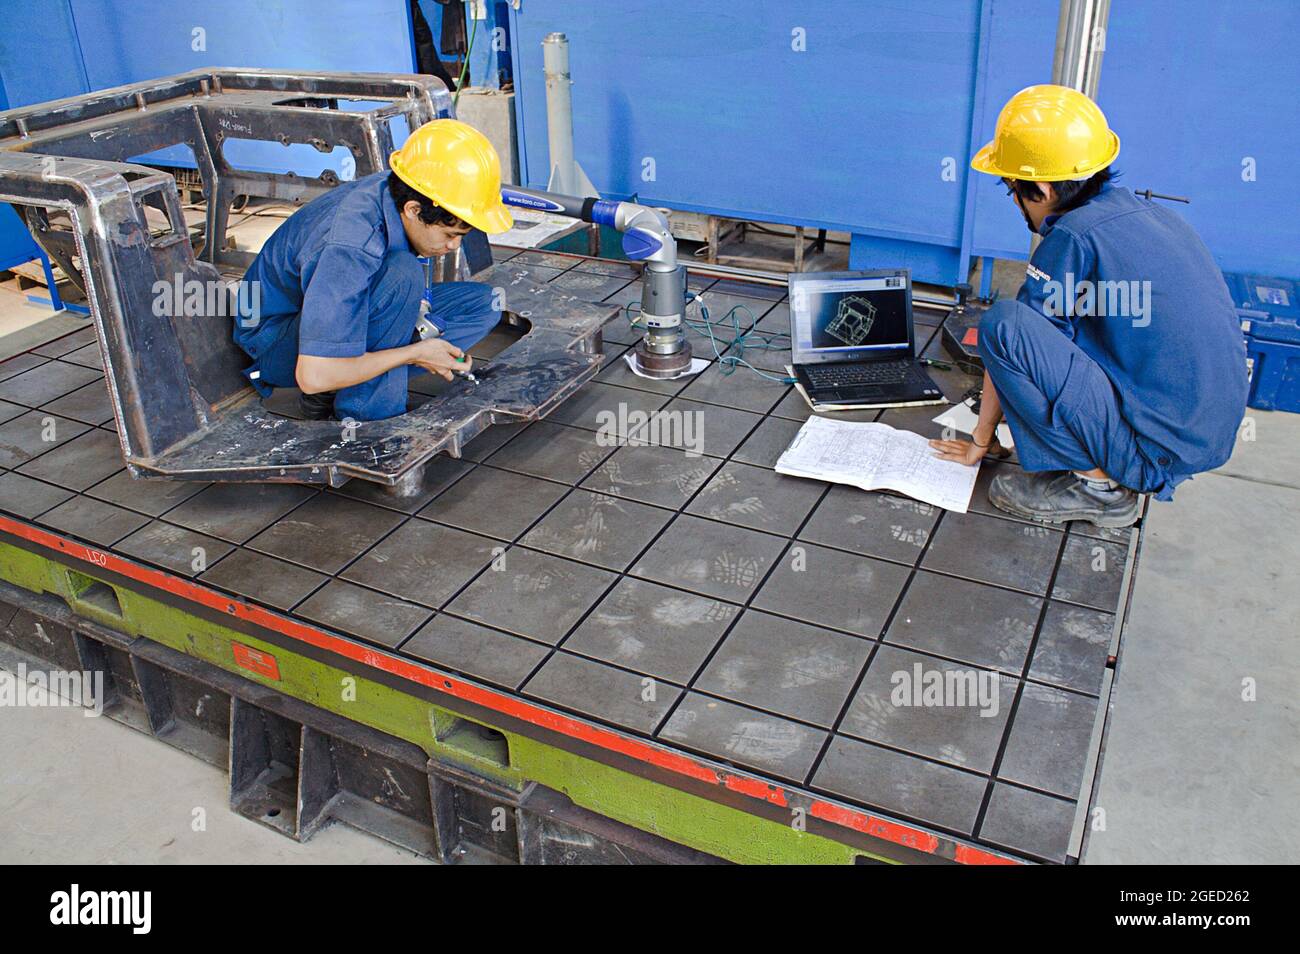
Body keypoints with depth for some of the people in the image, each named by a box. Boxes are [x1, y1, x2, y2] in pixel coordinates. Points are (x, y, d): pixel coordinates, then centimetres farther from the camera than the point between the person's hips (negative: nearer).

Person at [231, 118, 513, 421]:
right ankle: (362, 415, -20)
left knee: (483, 303, -3)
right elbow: (313, 377, -38)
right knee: (402, 273, -35)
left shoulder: (394, 190, -11)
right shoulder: (347, 249, -36)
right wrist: (415, 353, -27)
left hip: (339, 314, 9)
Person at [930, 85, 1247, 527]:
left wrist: (980, 441, 8)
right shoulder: (1146, 211, 9)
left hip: (1156, 452, -9)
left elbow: (1005, 341, -7)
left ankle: (1096, 485, -6)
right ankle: (1112, 469, 13)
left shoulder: (1073, 237, -16)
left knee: (1003, 323, -16)